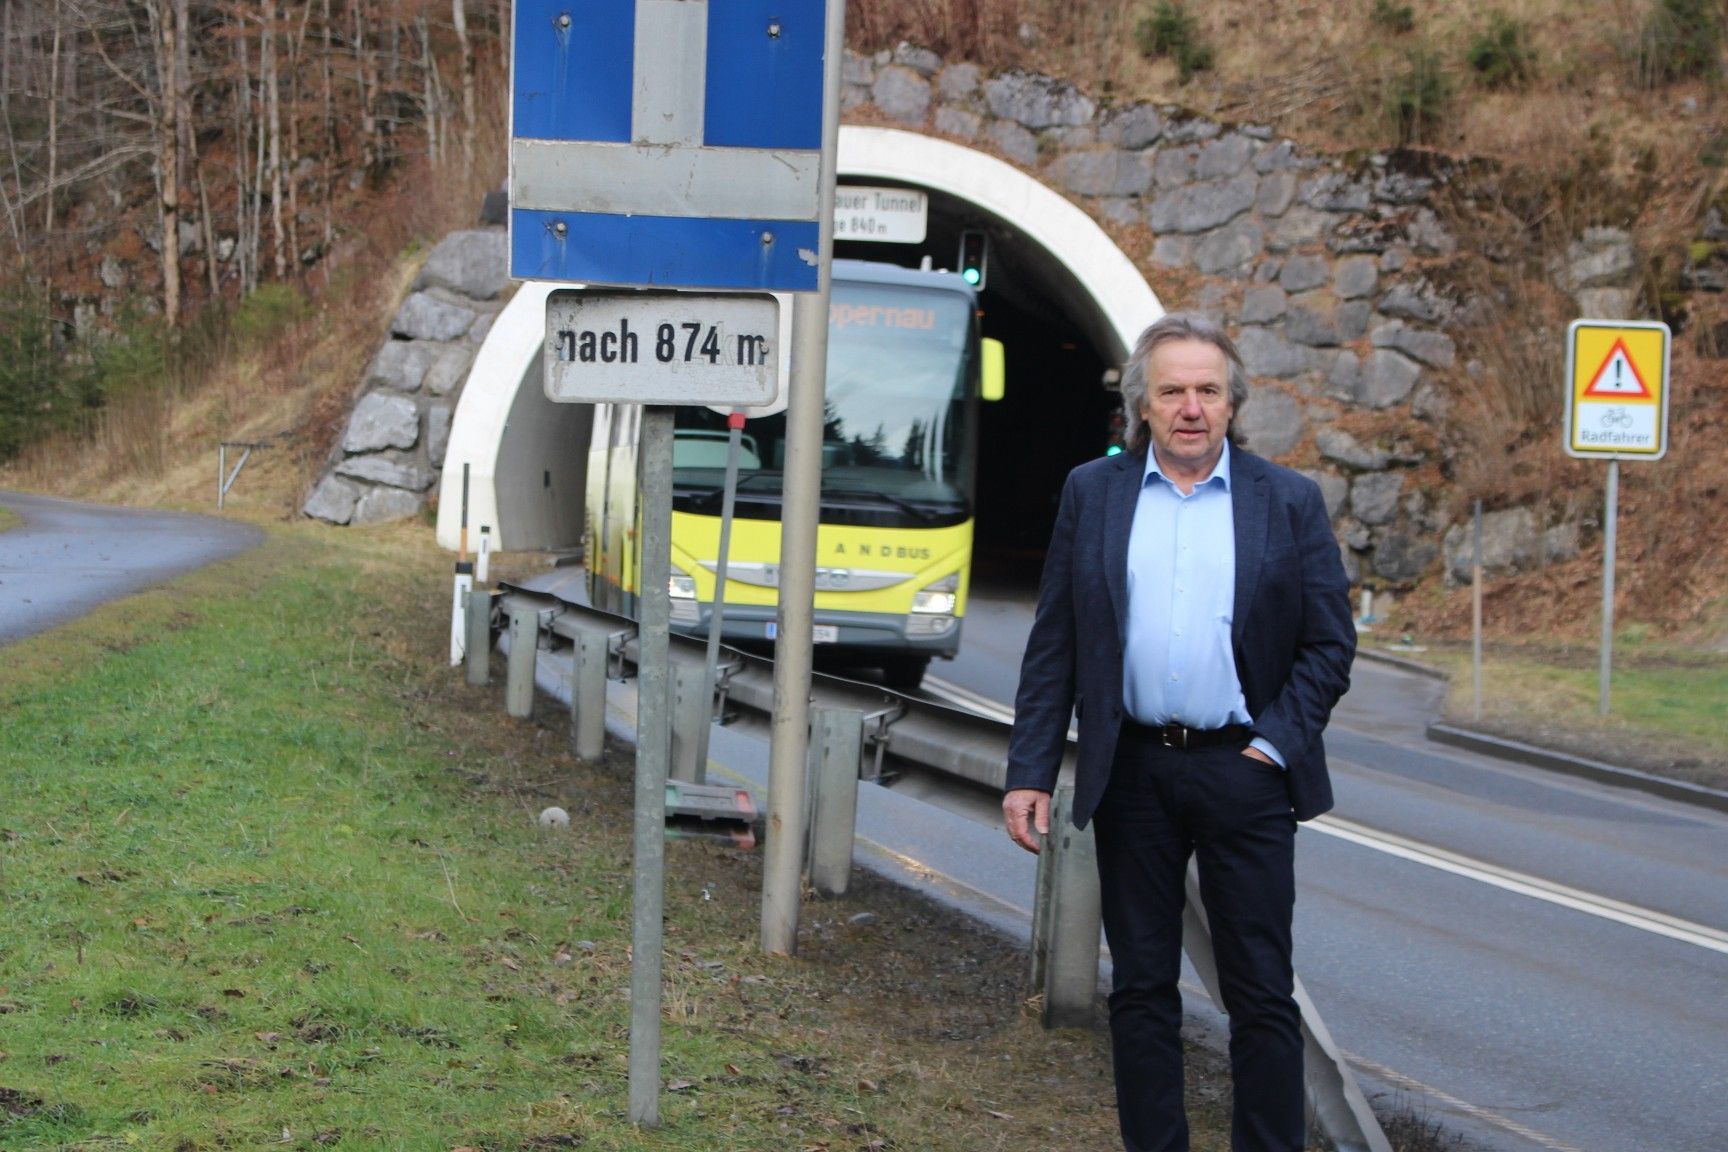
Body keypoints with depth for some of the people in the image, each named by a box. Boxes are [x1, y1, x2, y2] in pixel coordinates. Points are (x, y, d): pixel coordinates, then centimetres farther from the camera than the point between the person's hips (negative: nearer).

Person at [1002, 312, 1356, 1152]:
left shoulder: (1290, 502, 3)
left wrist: (1276, 745, -7)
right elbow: (1053, 644, 5)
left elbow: (1330, 643, 3)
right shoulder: (1091, 493, 6)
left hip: (1242, 770, -1)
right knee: (1140, 988, 8)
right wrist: (1029, 771, -1)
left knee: (1262, 993, 2)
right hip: (1132, 773, 1)